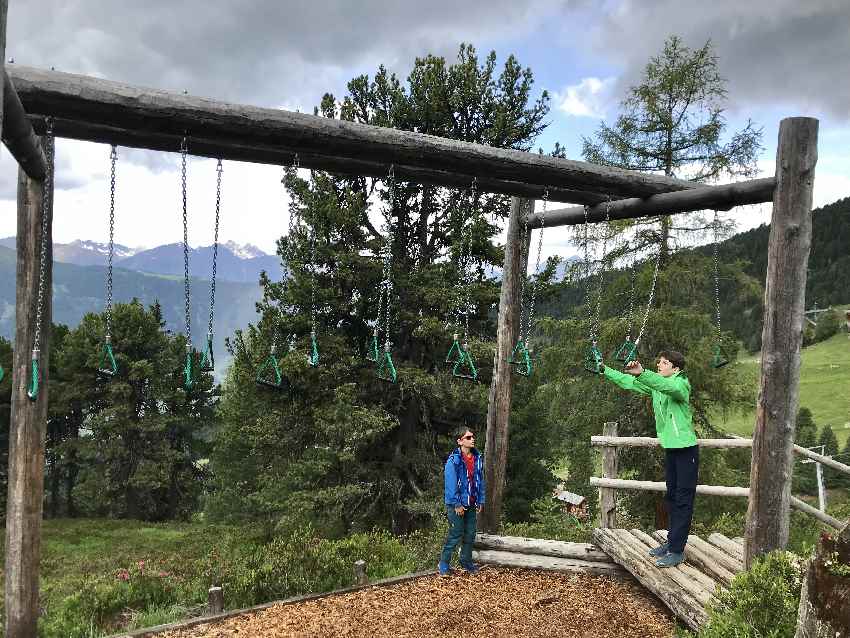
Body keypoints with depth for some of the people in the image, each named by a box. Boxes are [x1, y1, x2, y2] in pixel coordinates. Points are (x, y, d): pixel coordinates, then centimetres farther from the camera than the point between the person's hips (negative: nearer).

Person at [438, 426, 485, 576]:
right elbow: (451, 484, -15)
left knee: (470, 534, 12)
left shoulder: (478, 458, 6)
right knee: (456, 535, -2)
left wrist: (480, 501, 9)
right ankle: (444, 565, 10)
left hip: (472, 504, 6)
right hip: (457, 504, -6)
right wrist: (457, 504, -16)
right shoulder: (453, 460, -13)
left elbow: (481, 481, 12)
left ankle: (467, 561, 28)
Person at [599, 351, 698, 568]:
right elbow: (627, 381, 12)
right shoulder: (655, 384, 8)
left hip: (686, 449, -8)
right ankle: (672, 541, 26)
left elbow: (668, 386, -38)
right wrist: (604, 369, 7)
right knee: (672, 497, 15)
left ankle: (677, 550, -1)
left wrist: (642, 373, -51)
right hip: (670, 449, 8)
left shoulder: (682, 384, -15)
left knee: (683, 500, -3)